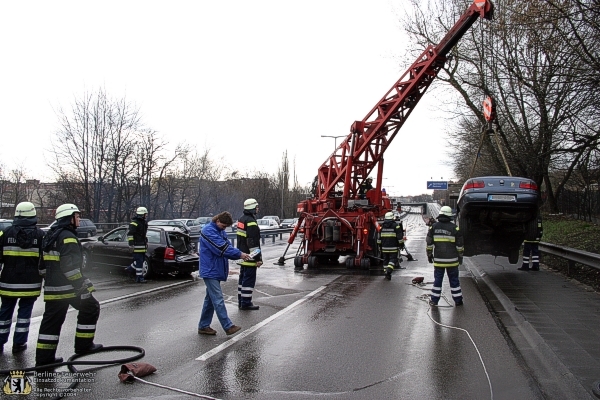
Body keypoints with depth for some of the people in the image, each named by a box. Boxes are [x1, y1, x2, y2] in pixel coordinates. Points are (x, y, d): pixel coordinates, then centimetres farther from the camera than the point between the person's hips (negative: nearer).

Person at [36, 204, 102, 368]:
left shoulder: (50, 236, 17)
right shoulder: (68, 237, -14)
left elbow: (43, 265, 23)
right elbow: (69, 266, -23)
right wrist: (83, 284, -18)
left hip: (51, 288, 9)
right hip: (67, 287, -9)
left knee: (51, 321, 12)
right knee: (90, 308, 6)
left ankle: (44, 358, 17)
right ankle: (83, 345, 11)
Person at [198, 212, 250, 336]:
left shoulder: (220, 231, 14)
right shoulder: (208, 231, -16)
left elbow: (227, 246, 7)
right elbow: (222, 248, -23)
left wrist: (240, 254, -11)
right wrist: (239, 254, -22)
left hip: (215, 270, 10)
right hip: (210, 271, -10)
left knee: (210, 299, 14)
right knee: (218, 300, -8)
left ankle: (203, 326, 22)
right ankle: (228, 327, -7)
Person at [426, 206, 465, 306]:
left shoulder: (433, 227, -1)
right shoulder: (455, 228, -5)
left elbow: (429, 244, 3)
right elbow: (460, 245, 0)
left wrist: (429, 255, 13)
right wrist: (460, 257, 11)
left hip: (438, 259, 1)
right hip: (452, 260, -1)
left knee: (437, 279, 8)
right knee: (454, 279, 9)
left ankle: (434, 300, 12)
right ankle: (458, 300, 16)